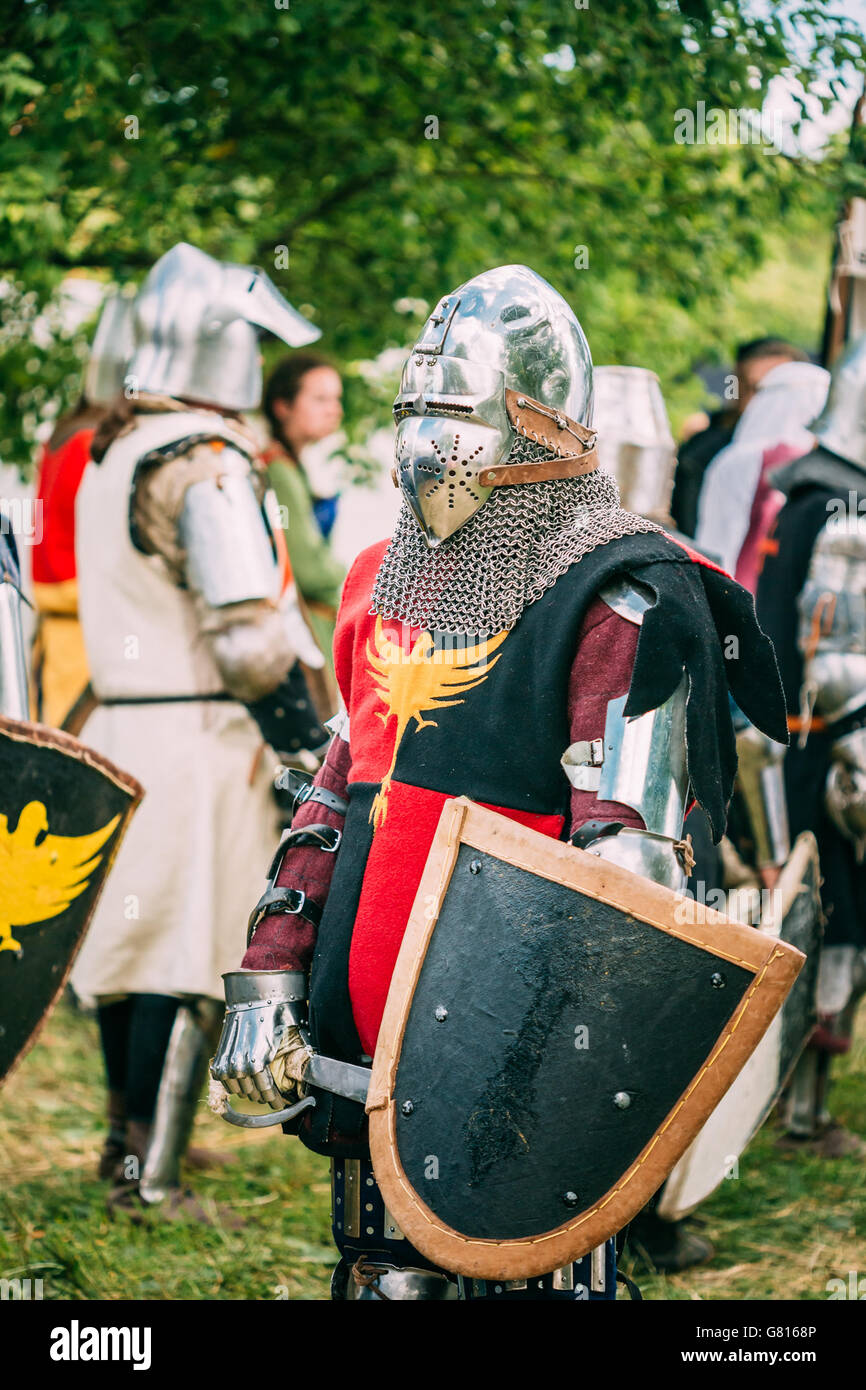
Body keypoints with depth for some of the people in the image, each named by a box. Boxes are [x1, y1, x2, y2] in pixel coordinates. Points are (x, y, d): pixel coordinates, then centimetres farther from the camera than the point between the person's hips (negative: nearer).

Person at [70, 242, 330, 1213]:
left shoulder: (114, 456, 12)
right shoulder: (206, 468, -17)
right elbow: (248, 640, -22)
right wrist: (307, 736, -12)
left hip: (119, 725, 9)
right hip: (198, 742, -9)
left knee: (129, 938, 17)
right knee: (188, 957, -3)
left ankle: (126, 1140, 29)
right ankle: (151, 1172, 1)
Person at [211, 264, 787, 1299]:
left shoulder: (623, 604, -10)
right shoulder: (390, 582, 14)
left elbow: (632, 852, -16)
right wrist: (268, 981, 13)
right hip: (363, 1043, 7)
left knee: (524, 1273, -3)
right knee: (382, 1272, 14)